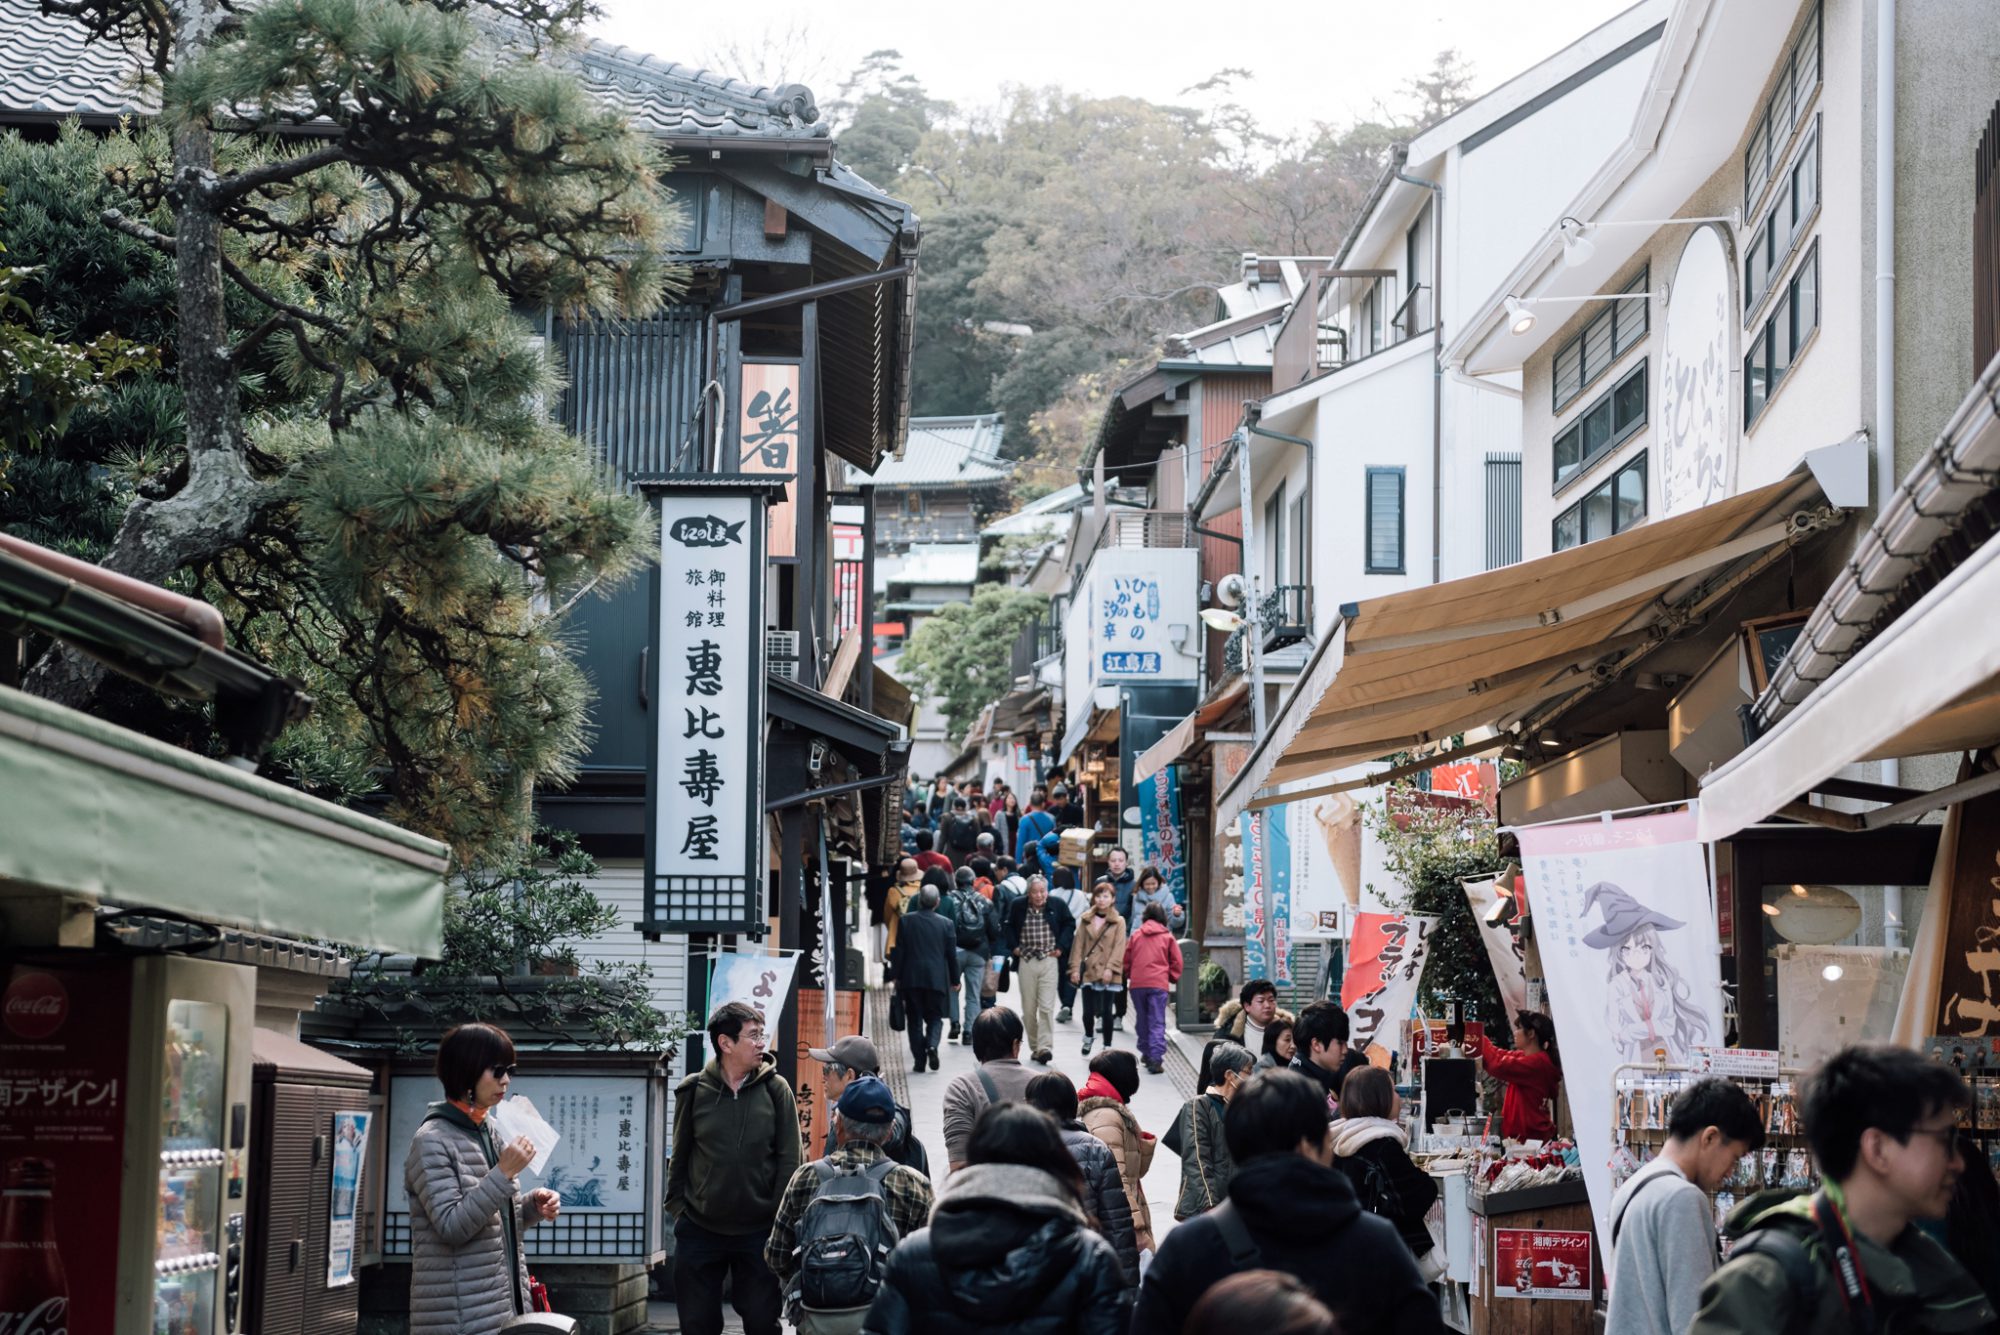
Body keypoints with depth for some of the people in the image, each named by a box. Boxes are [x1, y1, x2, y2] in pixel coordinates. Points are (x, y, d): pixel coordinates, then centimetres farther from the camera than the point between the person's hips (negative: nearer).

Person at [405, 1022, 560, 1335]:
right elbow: (451, 1226, -19)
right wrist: (504, 1173, -23)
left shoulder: (489, 1133, 14)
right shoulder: (432, 1141, -11)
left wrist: (533, 1207, 3)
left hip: (503, 1308, 8)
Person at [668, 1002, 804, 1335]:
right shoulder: (694, 1091, -1)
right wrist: (677, 1207, 2)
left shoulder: (775, 1089, -2)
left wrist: (780, 1218, -5)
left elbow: (789, 1159, 0)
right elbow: (680, 1157, 7)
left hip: (759, 1231, 0)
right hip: (700, 1230, 0)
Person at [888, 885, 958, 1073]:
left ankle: (919, 1059, 4)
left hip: (911, 979, 0)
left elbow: (898, 951, -3)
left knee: (914, 1018, 8)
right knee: (935, 1017, 11)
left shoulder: (906, 921, -4)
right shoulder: (946, 924, -2)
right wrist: (954, 980, 13)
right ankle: (932, 1045, -16)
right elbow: (952, 954, 3)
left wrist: (896, 976, 6)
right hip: (937, 979, 0)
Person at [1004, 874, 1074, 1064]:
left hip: (1049, 961, -2)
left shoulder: (1058, 906, -3)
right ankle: (1034, 1046, 16)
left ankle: (1044, 1047, -12)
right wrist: (1013, 947, 6)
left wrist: (1061, 947, 2)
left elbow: (1069, 925, 11)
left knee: (1046, 1007, -11)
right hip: (1026, 961, 2)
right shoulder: (1018, 906, 0)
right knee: (1028, 1009, 6)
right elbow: (1009, 926, 18)